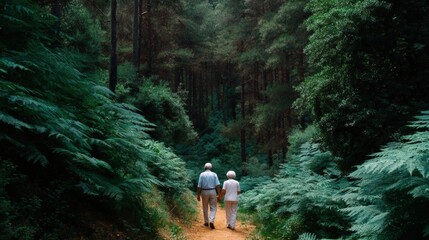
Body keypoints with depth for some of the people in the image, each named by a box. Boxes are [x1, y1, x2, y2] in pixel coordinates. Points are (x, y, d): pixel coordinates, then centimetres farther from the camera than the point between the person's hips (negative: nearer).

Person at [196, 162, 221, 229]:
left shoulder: (202, 174, -1)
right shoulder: (214, 174, 1)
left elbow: (199, 186, -5)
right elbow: (218, 185, -7)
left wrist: (198, 195, 2)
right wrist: (219, 195, -5)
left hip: (204, 192, 0)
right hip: (213, 192, 0)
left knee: (205, 207, 14)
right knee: (213, 207, 5)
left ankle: (206, 222, 22)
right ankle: (211, 221, -14)